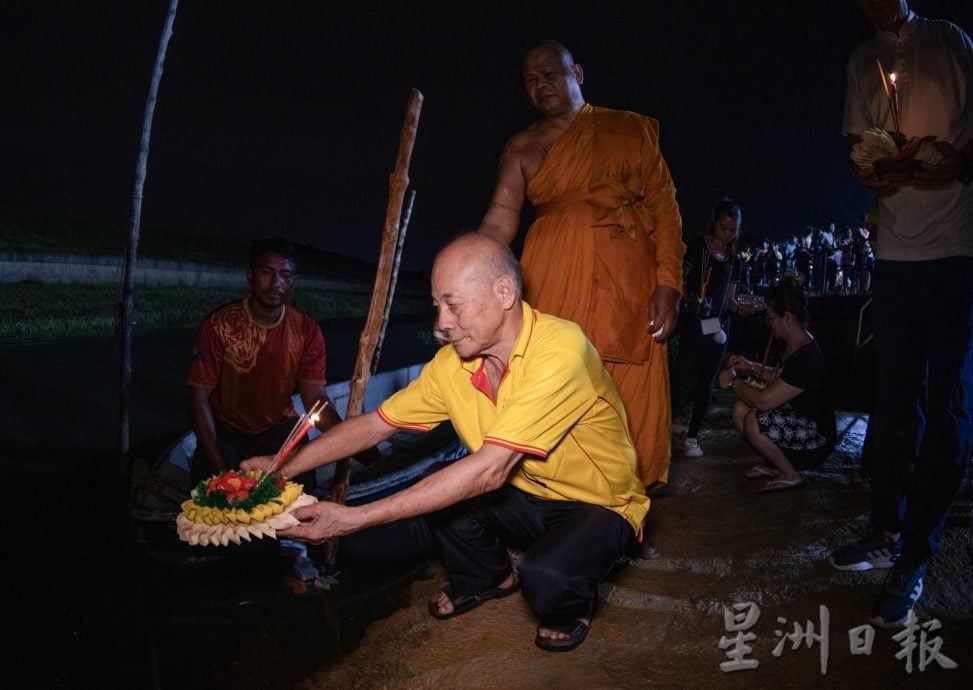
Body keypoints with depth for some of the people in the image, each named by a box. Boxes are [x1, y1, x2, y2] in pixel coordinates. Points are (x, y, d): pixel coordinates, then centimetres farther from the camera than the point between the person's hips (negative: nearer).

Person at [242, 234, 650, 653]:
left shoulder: (559, 350, -32)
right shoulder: (452, 363, -10)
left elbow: (490, 471, -37)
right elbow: (376, 424, 0)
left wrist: (355, 519, -38)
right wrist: (285, 466, -13)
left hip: (601, 506, -6)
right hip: (530, 497, 6)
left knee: (545, 578, -33)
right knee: (435, 490, -15)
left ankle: (571, 607, 5)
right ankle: (486, 577, 14)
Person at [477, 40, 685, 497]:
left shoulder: (629, 129, 10)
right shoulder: (522, 147, 14)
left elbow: (664, 206, 3)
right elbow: (500, 221, 3)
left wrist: (668, 283, -9)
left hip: (625, 283, -1)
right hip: (552, 285, 2)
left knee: (631, 399, -5)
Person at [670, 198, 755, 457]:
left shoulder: (733, 259, 16)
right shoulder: (698, 245, 1)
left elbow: (729, 300, 17)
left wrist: (740, 308, -4)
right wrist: (685, 294, -26)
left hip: (719, 326, 5)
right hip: (694, 323, -5)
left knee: (706, 384, 6)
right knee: (683, 380, -14)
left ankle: (692, 436, 14)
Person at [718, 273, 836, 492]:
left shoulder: (806, 358, -29)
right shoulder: (795, 345, 2)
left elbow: (764, 400, -30)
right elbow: (780, 379, 22)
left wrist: (733, 382, -15)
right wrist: (752, 367, 10)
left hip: (815, 443, -10)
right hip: (797, 424, 10)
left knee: (754, 422, -28)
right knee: (740, 408, 1)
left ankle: (791, 475, -5)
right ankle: (774, 465, 13)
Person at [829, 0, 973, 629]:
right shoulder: (864, 61, 16)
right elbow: (858, 149, 10)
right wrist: (875, 171, -12)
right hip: (895, 251, 4)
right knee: (894, 396, 8)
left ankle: (914, 557, 0)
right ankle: (889, 530, 19)